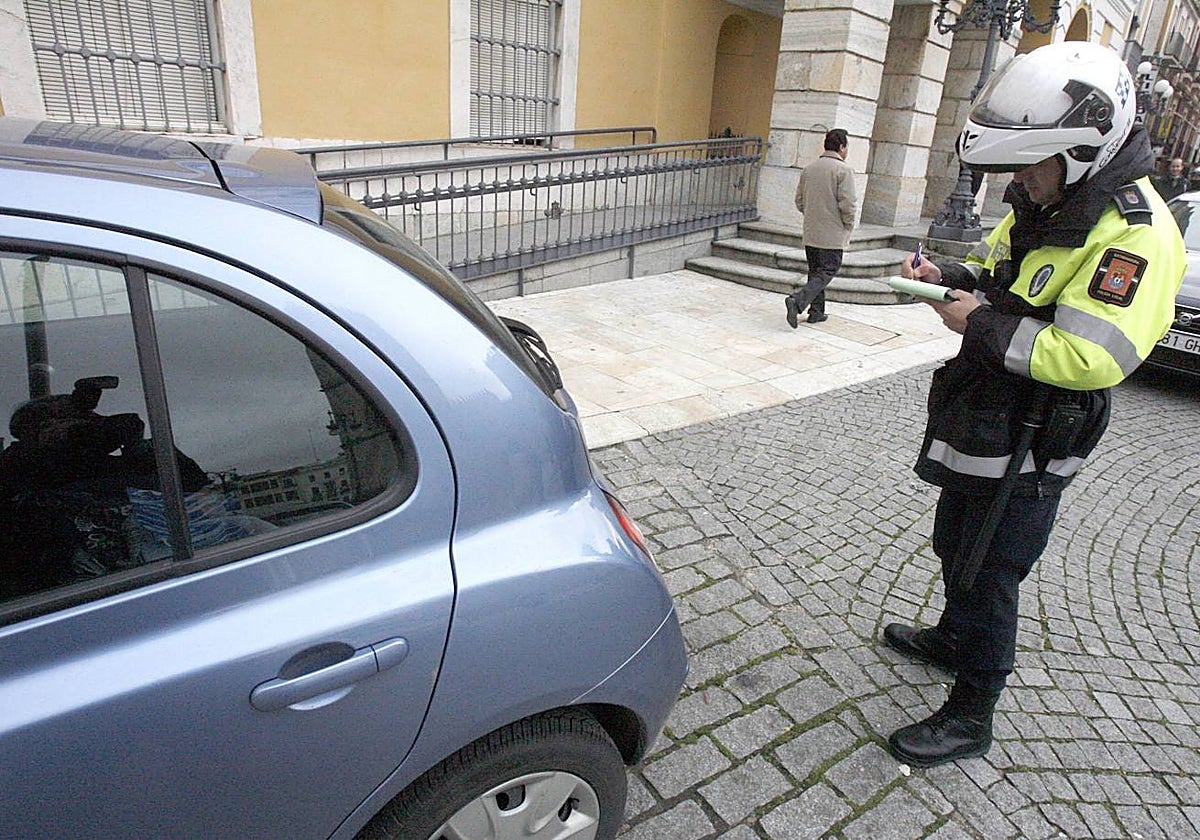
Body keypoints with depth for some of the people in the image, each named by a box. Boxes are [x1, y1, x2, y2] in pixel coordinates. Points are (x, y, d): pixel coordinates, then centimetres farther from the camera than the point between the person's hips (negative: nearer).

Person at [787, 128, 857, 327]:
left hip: (810, 232, 7)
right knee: (826, 273, -2)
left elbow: (799, 200, 11)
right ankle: (798, 300, -20)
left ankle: (816, 312, 19)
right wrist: (848, 227, -2)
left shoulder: (809, 168, 7)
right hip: (832, 235, -6)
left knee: (815, 271, 15)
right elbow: (847, 204, -16)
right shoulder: (844, 170, -12)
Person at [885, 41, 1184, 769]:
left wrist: (982, 323, -26)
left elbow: (1092, 357, -33)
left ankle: (971, 717, 23)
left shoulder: (1134, 234, -24)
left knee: (987, 578, 4)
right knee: (956, 548, 26)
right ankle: (952, 638, 50)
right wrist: (949, 275, 0)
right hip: (978, 432, 9)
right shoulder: (1048, 205, 5)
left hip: (1026, 453, -9)